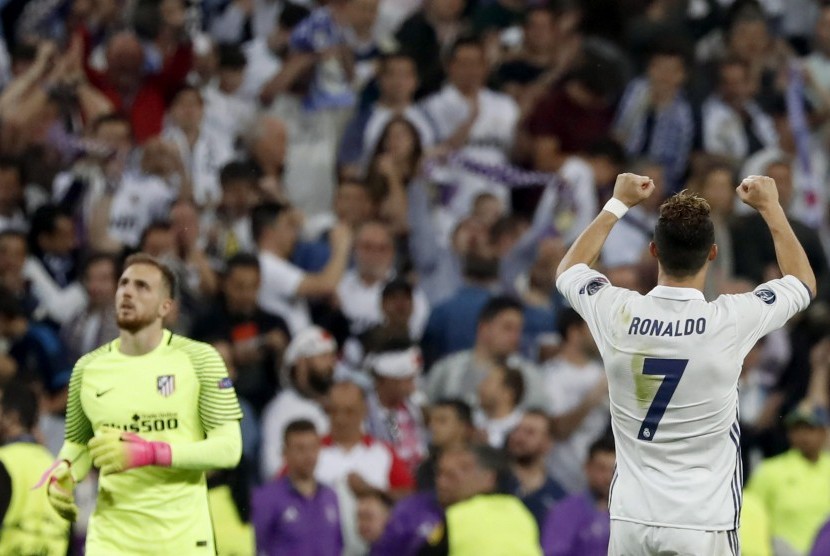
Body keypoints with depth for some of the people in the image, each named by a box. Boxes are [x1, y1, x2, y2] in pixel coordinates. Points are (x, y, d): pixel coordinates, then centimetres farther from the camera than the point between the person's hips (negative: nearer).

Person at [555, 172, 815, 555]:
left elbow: (569, 269, 21)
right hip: (702, 524, -3)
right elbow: (804, 281, 12)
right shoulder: (731, 321, -11)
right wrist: (770, 207, 23)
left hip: (631, 520, 3)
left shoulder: (616, 314, -5)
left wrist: (618, 204, 28)